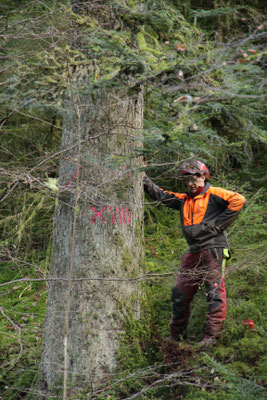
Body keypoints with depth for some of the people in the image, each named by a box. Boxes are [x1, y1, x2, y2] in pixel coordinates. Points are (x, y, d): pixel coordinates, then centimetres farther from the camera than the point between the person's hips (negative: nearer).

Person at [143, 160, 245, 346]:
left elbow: (238, 200, -13)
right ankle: (177, 335, 20)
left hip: (213, 250, -7)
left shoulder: (214, 194, 0)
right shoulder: (184, 200, 20)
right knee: (180, 293, 9)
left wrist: (219, 223, -12)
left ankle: (212, 335, -5)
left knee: (215, 293, -7)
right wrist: (145, 180, 2)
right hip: (193, 253, 7)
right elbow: (162, 196, 15)